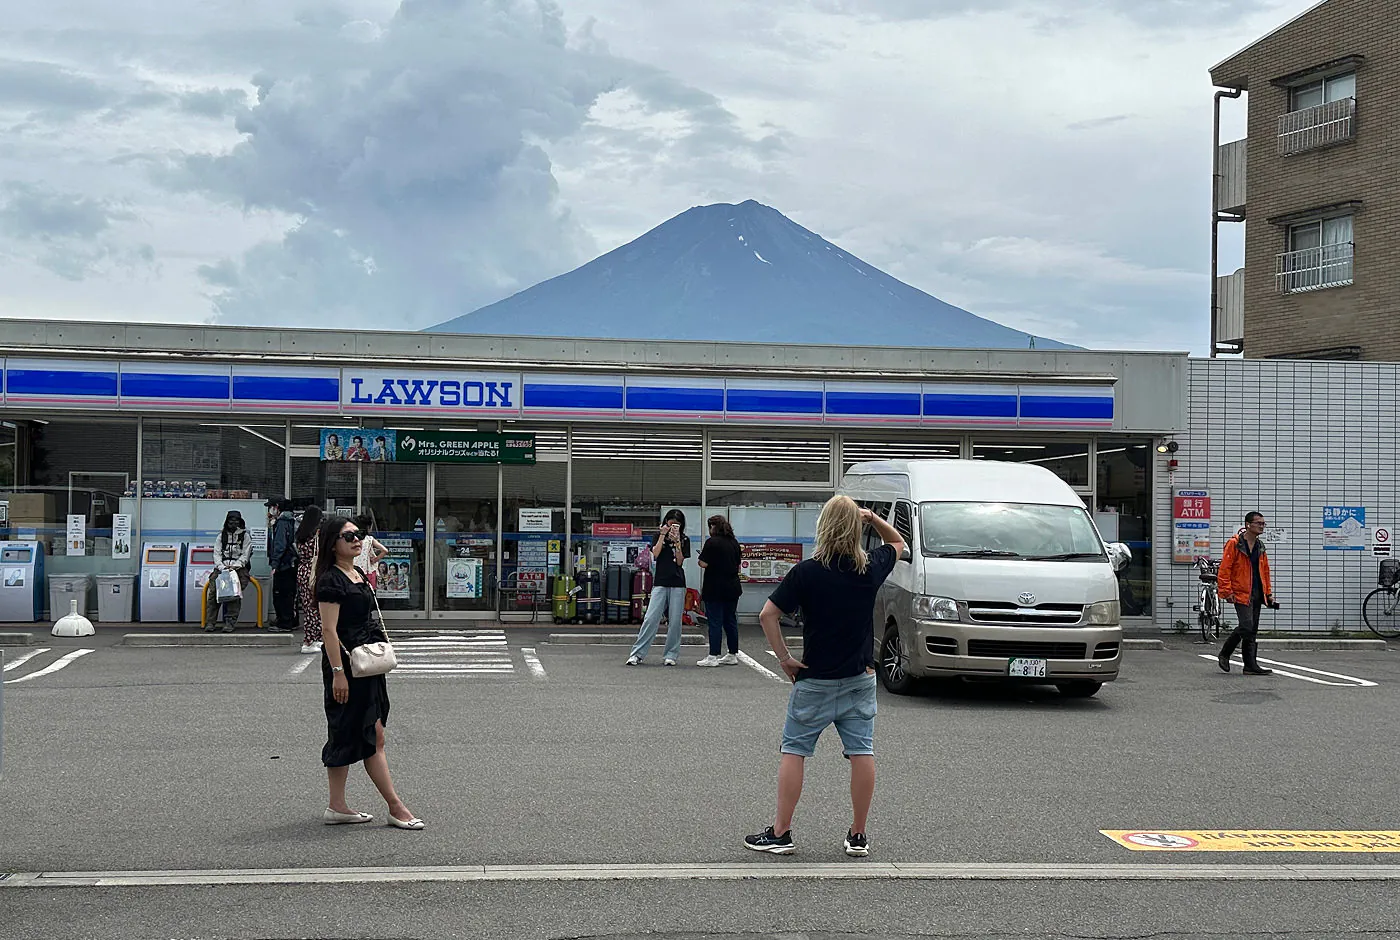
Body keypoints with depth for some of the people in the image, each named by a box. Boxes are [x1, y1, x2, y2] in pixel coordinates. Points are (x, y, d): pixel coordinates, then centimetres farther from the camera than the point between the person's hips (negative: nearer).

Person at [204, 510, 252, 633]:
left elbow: (245, 555, 3)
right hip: (222, 567, 3)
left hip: (239, 568, -3)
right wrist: (222, 567, -8)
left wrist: (235, 566, -13)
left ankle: (230, 622, -29)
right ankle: (210, 622, -22)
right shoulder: (221, 536, 18)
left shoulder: (245, 536, 10)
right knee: (213, 589, -21)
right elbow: (217, 554, 11)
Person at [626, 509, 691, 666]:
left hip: (677, 584, 0)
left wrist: (677, 542, -10)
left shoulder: (684, 540, 8)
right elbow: (655, 554, -6)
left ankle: (671, 655, 9)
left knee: (674, 621, 0)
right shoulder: (659, 536, 10)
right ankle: (637, 654, -6)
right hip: (660, 583, 0)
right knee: (651, 618, -7)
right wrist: (663, 535, -8)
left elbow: (680, 562, -1)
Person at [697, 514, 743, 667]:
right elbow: (738, 564, 14)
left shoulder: (712, 542, -12)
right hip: (733, 587, 6)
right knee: (731, 620, 12)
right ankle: (733, 654, 17)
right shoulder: (734, 543, 8)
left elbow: (703, 564, -14)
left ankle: (713, 656, -4)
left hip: (715, 588, -6)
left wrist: (701, 556, 6)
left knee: (715, 622, -4)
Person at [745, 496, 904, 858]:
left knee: (794, 751, 5)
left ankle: (780, 833, 7)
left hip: (815, 680, -3)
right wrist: (873, 518, 6)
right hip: (860, 678, 3)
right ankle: (858, 836, 10)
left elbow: (768, 615, -13)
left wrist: (784, 658, -4)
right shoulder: (871, 568, -3)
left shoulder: (807, 571, -13)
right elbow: (898, 544, 19)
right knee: (861, 752, 6)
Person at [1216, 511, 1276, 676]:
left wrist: (1268, 593, 17)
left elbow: (1265, 572, 23)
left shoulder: (1260, 547, 15)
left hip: (1257, 594, 8)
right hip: (1241, 594, -8)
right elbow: (1224, 569, -10)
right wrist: (1227, 592, -15)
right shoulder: (1234, 544, -7)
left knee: (1251, 630, 8)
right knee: (1247, 627, -15)